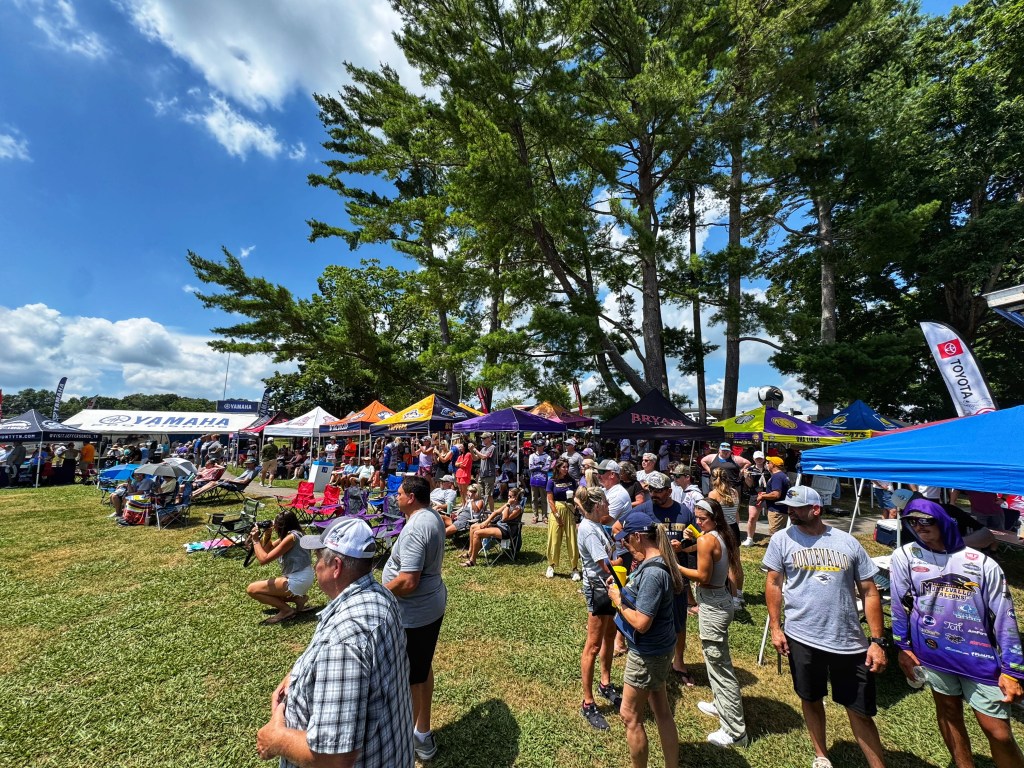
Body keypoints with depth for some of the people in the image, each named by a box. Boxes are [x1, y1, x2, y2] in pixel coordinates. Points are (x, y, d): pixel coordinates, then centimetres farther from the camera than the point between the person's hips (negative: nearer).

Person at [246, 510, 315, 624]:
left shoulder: (291, 537, -21)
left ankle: (286, 610, 0)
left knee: (251, 589, -2)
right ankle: (298, 598, 12)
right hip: (300, 577, 10)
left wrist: (255, 540, -10)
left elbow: (263, 559, -21)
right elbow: (267, 550, 14)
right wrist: (266, 535, -2)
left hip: (298, 580, -10)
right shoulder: (288, 535, 9)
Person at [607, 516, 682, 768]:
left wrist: (618, 600, -16)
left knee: (630, 716, 10)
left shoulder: (652, 572, -31)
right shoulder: (656, 562, -1)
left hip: (648, 653, -9)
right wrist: (622, 589, -2)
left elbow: (641, 623, -29)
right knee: (662, 712, 21)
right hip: (657, 648, 9)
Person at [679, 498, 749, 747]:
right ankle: (721, 705, 45)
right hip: (722, 600, 9)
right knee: (717, 659, 26)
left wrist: (676, 567, -13)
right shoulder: (724, 536, 3)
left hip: (712, 607, -9)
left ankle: (735, 732, 15)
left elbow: (703, 576, -21)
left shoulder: (706, 540, -23)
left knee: (720, 665, 3)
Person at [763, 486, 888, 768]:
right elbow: (774, 583, -1)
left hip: (849, 641, 0)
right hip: (802, 638, 0)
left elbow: (869, 592, 2)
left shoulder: (848, 542, -2)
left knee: (860, 710, 12)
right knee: (811, 700, 18)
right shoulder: (783, 540, -6)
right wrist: (775, 627, -4)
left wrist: (877, 641, -1)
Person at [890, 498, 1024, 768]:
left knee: (998, 733, 4)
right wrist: (903, 646, 3)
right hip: (933, 653, 1)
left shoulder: (983, 564, -9)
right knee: (948, 712, 18)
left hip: (979, 658, -1)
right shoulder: (904, 557, -8)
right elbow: (900, 605, -1)